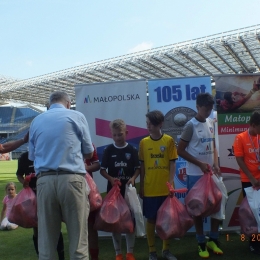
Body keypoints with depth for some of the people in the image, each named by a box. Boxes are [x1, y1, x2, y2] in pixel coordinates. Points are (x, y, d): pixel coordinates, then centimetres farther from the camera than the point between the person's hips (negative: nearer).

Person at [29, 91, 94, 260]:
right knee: (78, 237, 3)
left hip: (44, 180, 3)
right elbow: (89, 152, 10)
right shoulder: (76, 116, 7)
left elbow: (32, 155, 17)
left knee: (46, 238, 8)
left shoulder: (36, 121, 15)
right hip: (71, 179, -3)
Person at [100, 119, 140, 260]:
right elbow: (102, 169, 2)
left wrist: (133, 178, -14)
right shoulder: (108, 150, -1)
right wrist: (111, 179, -15)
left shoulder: (132, 149, -1)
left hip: (128, 189, 0)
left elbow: (138, 168, 4)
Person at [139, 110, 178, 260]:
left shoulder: (169, 140, -2)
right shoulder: (144, 142, 2)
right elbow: (142, 166, 6)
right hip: (150, 189, 1)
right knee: (151, 219, 8)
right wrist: (141, 186, 4)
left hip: (166, 189, -1)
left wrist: (171, 183, -9)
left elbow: (172, 164, -1)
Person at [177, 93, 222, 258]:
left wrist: (216, 163, -3)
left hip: (212, 173, 6)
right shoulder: (191, 125, -10)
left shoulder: (211, 123, 7)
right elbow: (181, 150, -10)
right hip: (196, 174, -5)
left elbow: (213, 146, 14)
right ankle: (202, 243, 20)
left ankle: (214, 240, 27)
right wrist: (200, 164, -16)